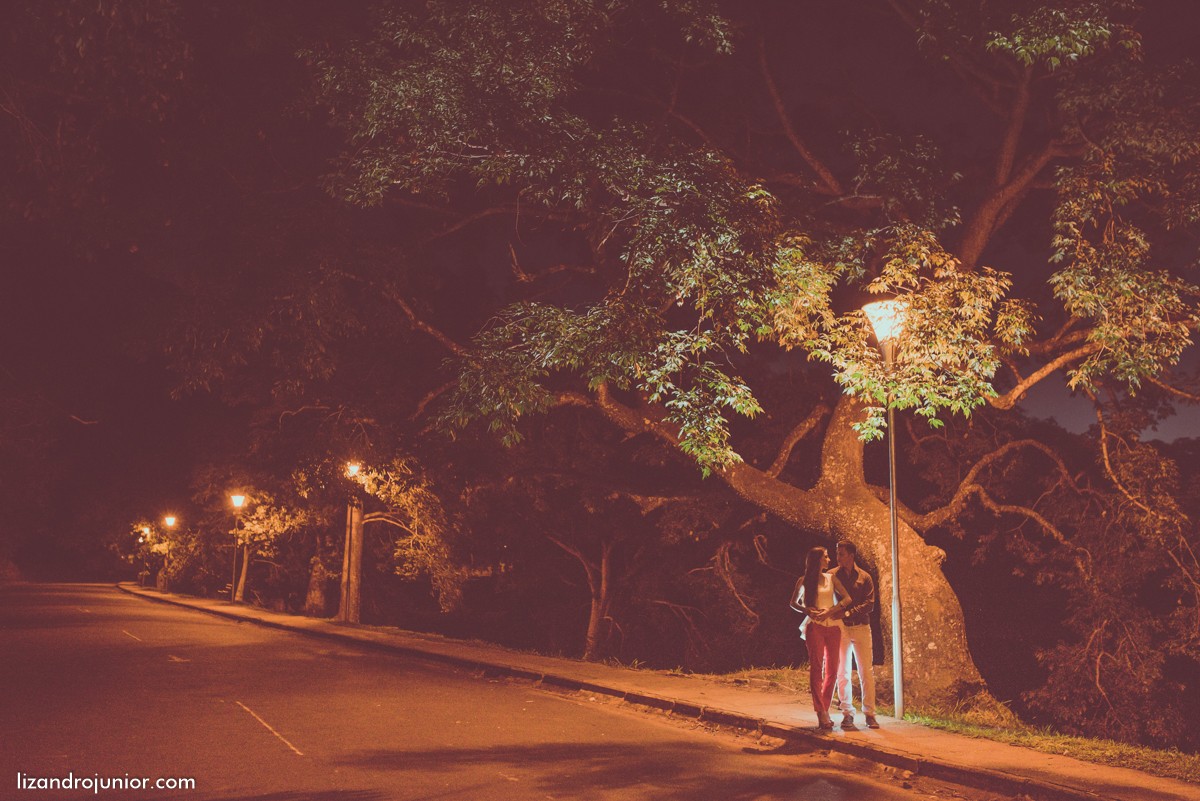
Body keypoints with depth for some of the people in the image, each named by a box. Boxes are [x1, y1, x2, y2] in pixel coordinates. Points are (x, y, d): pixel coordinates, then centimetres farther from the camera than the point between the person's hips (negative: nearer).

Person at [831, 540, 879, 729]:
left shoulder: (864, 577, 3)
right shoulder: (832, 576, 3)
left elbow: (869, 604, -5)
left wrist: (848, 613, -17)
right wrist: (835, 612, -14)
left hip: (861, 627, 0)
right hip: (840, 628, 0)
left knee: (866, 671, -1)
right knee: (843, 672, 2)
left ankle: (869, 713, 5)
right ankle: (847, 713, 9)